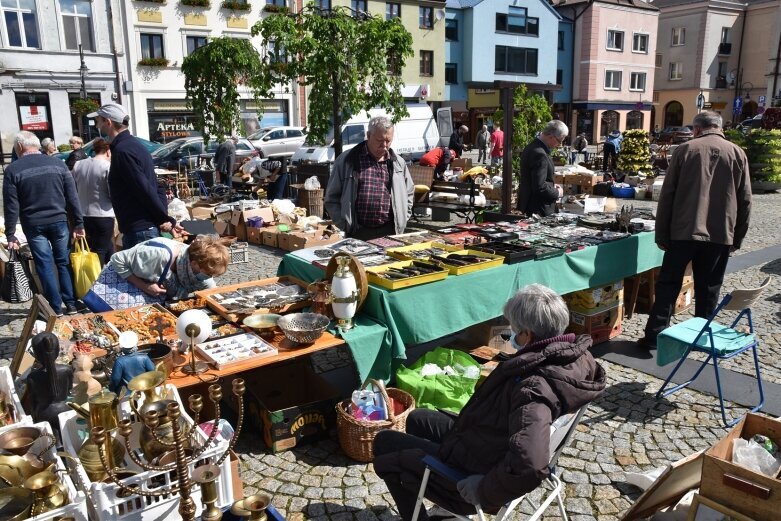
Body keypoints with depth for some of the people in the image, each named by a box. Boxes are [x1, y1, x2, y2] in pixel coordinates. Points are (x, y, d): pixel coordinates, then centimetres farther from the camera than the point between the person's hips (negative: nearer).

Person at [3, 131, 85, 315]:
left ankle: (55, 308, 9)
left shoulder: (13, 169, -4)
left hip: (33, 225, -2)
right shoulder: (57, 163, 2)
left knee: (45, 265, 5)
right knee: (64, 262, 11)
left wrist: (10, 234, 0)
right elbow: (72, 197, 0)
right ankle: (71, 303, 13)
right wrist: (79, 223, 3)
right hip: (59, 221, 2)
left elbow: (11, 206, -5)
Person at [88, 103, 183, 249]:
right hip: (150, 228, 10)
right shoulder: (134, 144, 17)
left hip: (138, 232, -10)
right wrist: (165, 220, 4)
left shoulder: (122, 151, -14)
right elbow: (157, 188, 14)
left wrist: (166, 220, -13)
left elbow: (145, 190, -20)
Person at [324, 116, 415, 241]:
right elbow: (332, 197, 4)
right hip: (357, 234, -2)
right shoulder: (346, 161, 1)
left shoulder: (398, 163, 12)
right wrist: (345, 225, -4)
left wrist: (401, 222, 10)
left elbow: (409, 194, 22)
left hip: (390, 233, 2)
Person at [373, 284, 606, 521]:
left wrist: (483, 492, -31)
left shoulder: (533, 388, -39)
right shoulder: (577, 355, -12)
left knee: (384, 442, 13)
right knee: (417, 418, 28)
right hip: (500, 448, 9)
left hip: (473, 473, -9)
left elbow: (528, 465, -51)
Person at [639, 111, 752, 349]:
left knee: (668, 285, 6)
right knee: (708, 290, 11)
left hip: (683, 232, -1)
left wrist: (661, 234, 2)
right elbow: (745, 200, 6)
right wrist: (737, 237, 13)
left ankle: (654, 335, 5)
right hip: (720, 234, 2)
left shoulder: (685, 150, -1)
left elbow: (667, 195, -3)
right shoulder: (737, 153, 5)